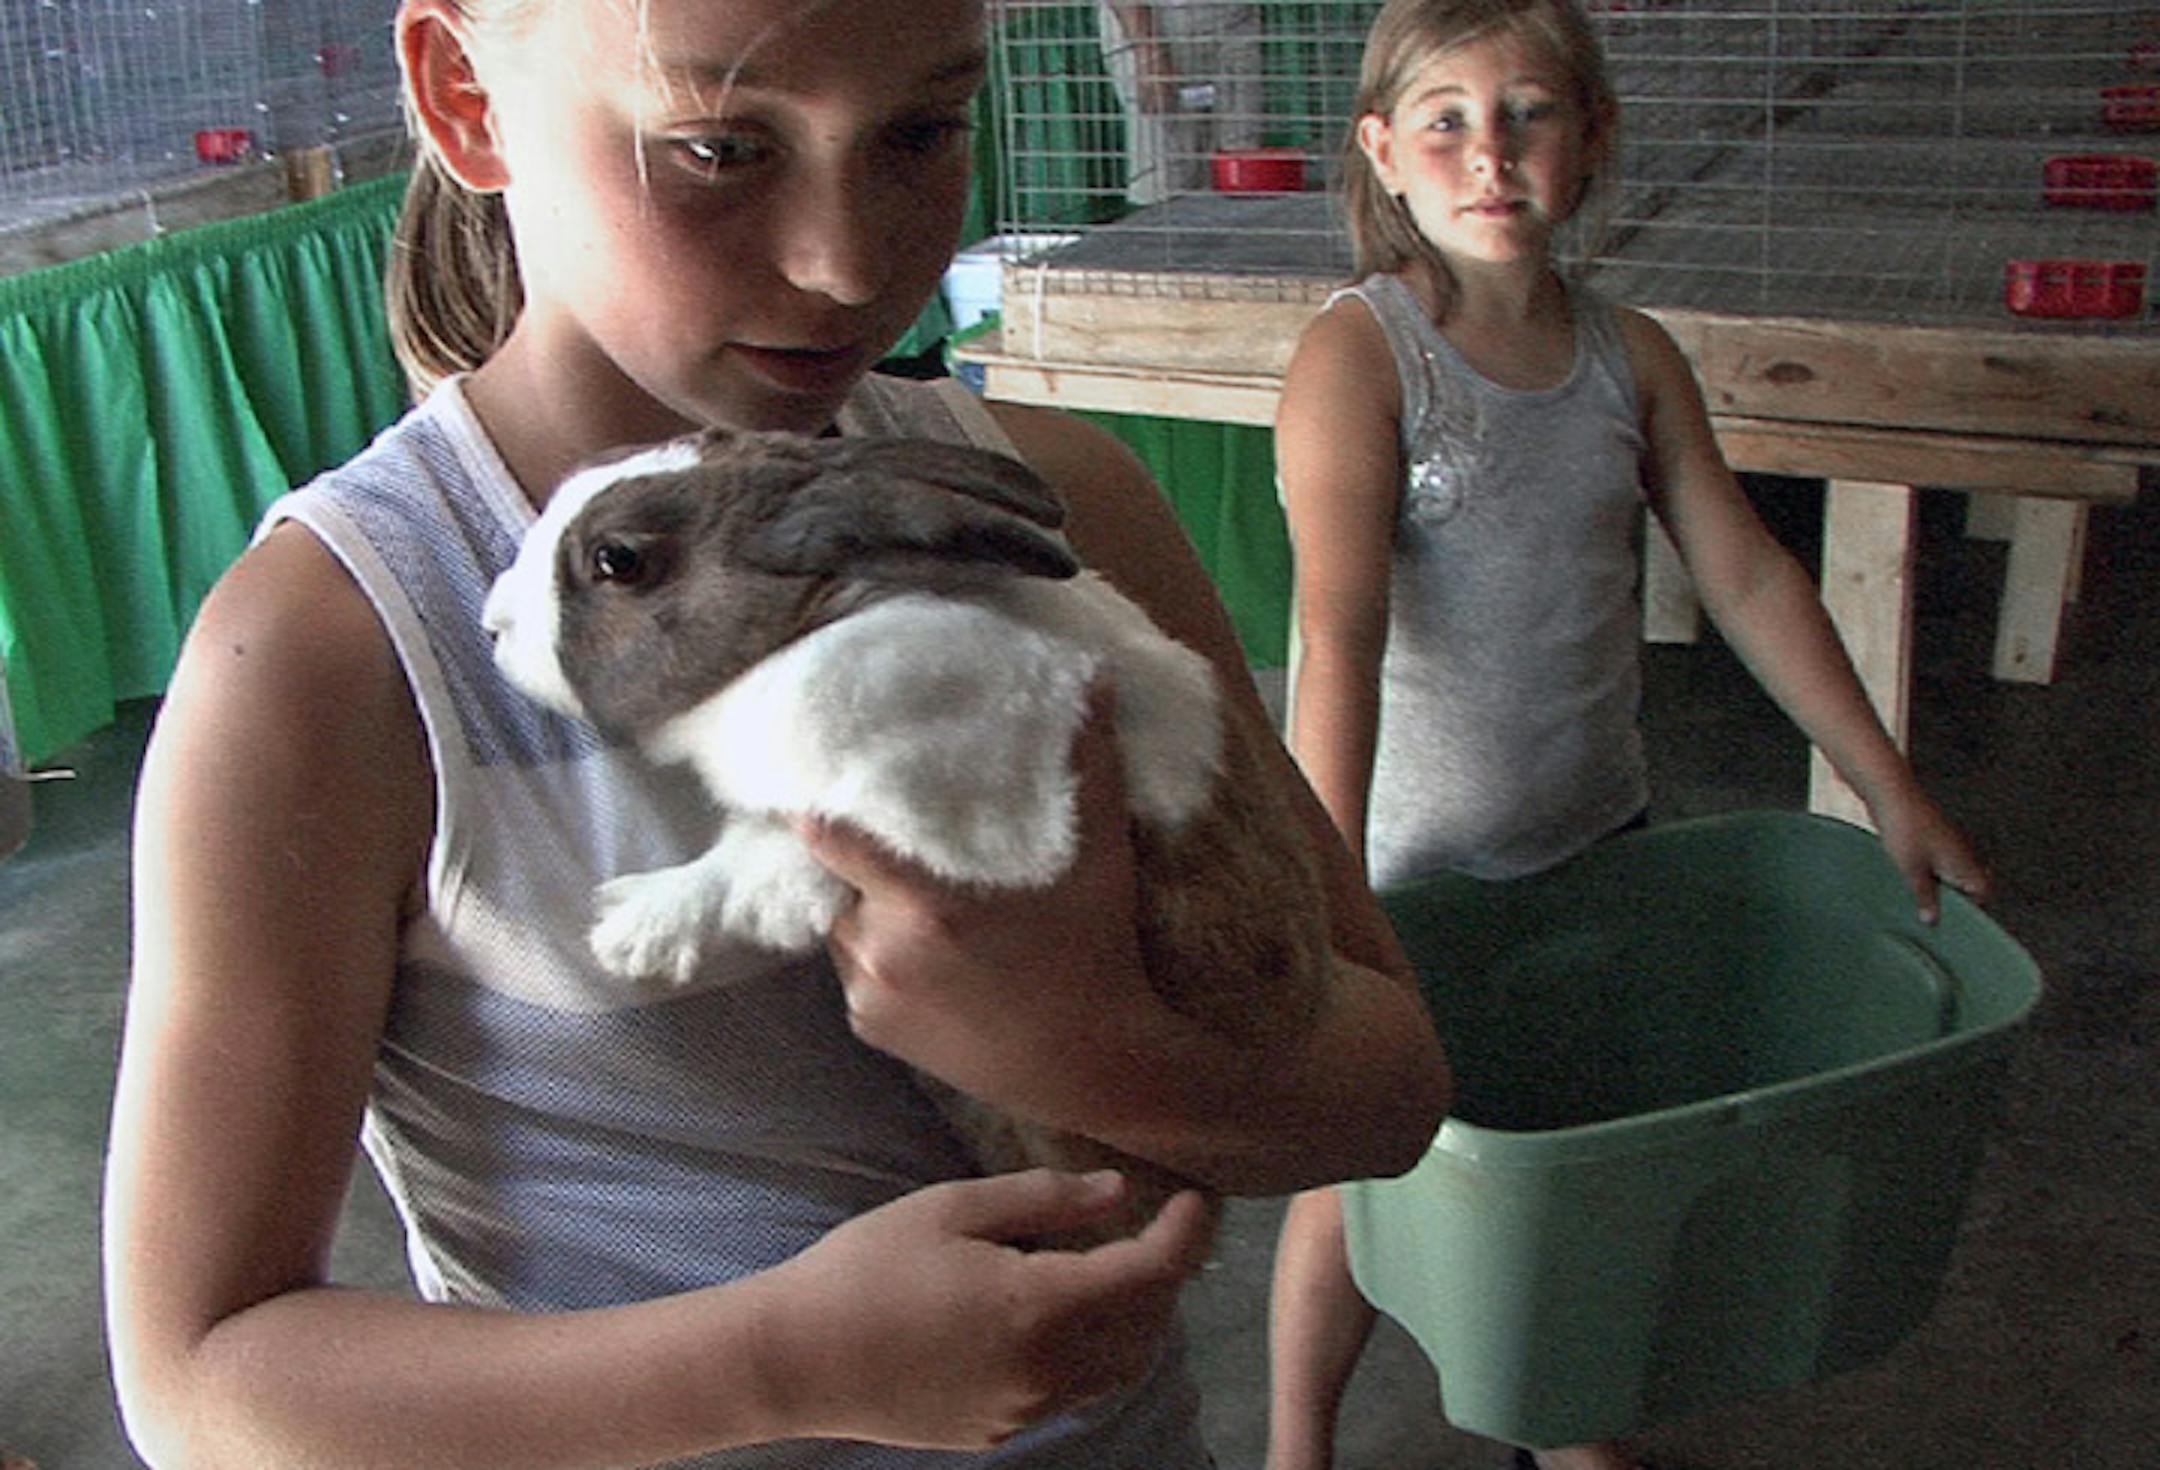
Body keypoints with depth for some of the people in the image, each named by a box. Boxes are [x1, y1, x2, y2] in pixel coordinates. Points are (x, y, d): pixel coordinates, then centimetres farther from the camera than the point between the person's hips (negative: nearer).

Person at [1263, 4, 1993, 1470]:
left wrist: (1894, 793, 3)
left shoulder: (1634, 355, -1)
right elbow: (1340, 636, -28)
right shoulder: (1357, 355, -17)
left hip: (1599, 835, 5)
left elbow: (1748, 577, 3)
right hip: (1412, 854, -5)